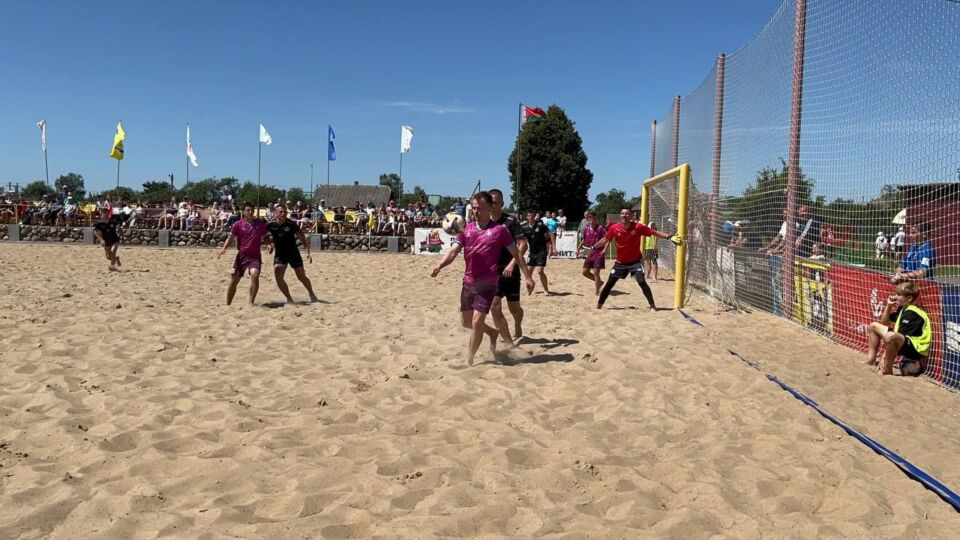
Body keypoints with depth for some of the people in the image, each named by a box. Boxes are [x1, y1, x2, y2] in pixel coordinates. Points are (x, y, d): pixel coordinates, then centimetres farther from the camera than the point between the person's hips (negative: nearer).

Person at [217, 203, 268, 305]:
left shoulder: (260, 223, 4)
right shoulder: (238, 224, -2)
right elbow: (230, 237, -7)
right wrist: (224, 248, -24)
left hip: (255, 256, 0)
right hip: (242, 255, 0)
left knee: (255, 274, -26)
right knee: (234, 280, 7)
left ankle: (251, 302, -14)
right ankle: (228, 304, 24)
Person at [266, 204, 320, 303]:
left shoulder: (292, 224, -14)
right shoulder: (271, 225, -9)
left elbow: (302, 237, -7)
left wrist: (308, 252, -12)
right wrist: (269, 244, -8)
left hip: (294, 253, -1)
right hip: (280, 254, 2)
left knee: (302, 277, 7)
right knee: (278, 277, -15)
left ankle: (312, 295, 32)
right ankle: (289, 299, 0)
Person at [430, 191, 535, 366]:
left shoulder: (499, 230, -5)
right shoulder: (466, 229, 4)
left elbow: (516, 253, 1)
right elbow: (453, 251, -4)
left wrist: (527, 276, -1)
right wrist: (440, 265, -23)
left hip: (487, 284, -5)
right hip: (468, 282, 5)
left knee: (477, 320, -12)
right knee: (466, 321, 14)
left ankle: (469, 361, 3)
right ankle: (492, 333, 42)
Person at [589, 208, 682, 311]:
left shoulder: (638, 227, -16)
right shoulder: (614, 228, -11)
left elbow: (655, 232, -12)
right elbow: (605, 240, 4)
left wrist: (669, 237, -20)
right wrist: (593, 247, 2)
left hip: (635, 261, -2)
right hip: (620, 262, 2)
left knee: (642, 282, -16)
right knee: (609, 284, 4)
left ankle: (652, 306, 0)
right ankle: (599, 306, 17)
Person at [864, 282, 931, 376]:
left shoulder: (911, 313, -20)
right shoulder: (903, 309, 9)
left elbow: (900, 335, -24)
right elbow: (884, 322, 22)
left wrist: (883, 357, -22)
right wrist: (889, 306, 7)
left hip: (917, 349, -10)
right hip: (904, 343, 10)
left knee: (891, 336, -42)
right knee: (873, 326, 16)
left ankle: (887, 369, -22)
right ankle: (871, 359, 10)